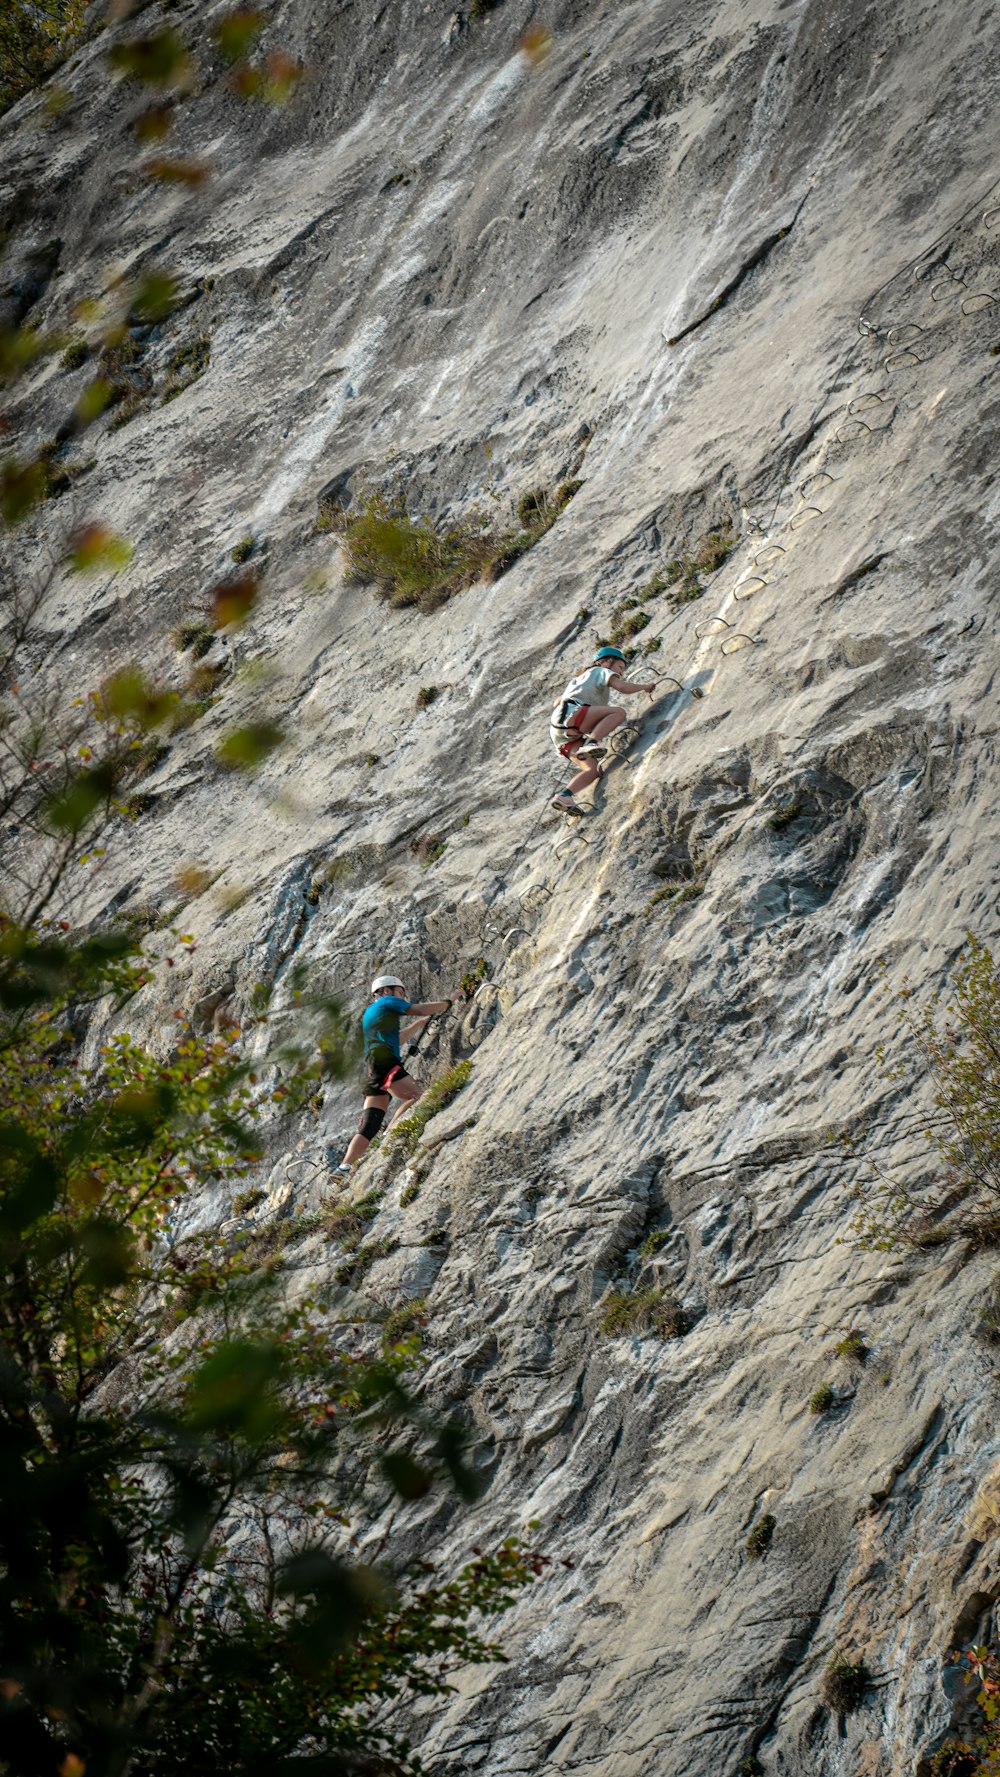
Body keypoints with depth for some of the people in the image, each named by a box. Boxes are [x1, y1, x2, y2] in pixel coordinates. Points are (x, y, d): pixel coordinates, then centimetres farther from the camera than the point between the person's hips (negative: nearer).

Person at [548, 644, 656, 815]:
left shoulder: (582, 677, 39)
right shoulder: (601, 671, 14)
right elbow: (622, 687, -4)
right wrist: (646, 686, 12)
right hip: (569, 713, -9)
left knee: (594, 768, -6)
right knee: (619, 712, -22)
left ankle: (563, 796, -23)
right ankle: (590, 744, -37)